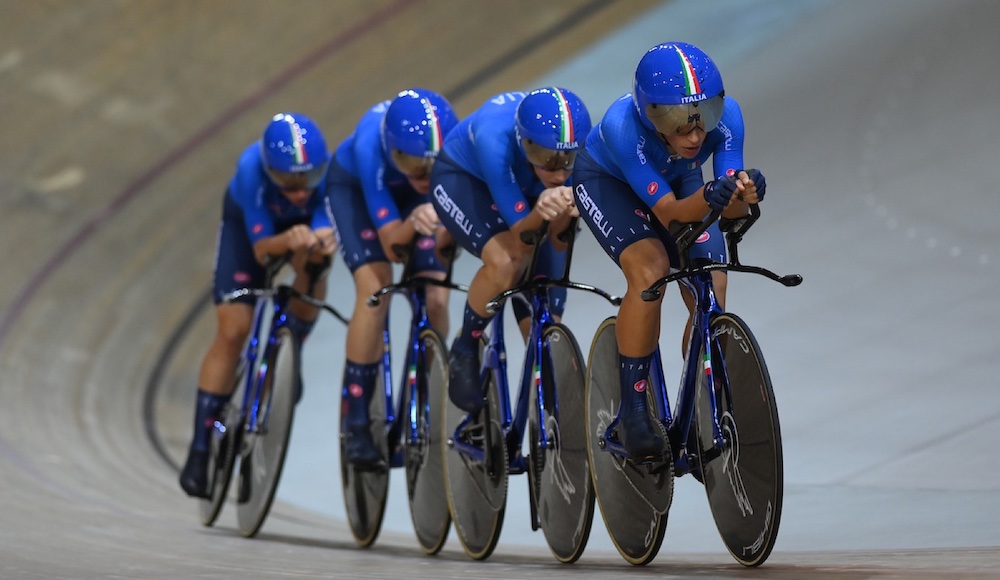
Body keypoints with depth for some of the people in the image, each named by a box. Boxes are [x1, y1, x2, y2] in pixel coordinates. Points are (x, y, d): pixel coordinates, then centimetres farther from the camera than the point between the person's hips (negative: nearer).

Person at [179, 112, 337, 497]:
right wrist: (288, 240, -60)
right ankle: (200, 449, -3)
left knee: (312, 273, -28)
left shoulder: (328, 170, -38)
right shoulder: (251, 167, -40)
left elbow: (325, 233, -40)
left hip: (306, 221, 2)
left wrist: (320, 246, -62)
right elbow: (261, 248, -39)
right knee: (232, 332, -10)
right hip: (248, 221, -2)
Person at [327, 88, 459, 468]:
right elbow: (392, 245, -39)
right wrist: (412, 224, -59)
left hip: (412, 192, 3)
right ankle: (355, 424, -15)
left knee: (436, 300, -13)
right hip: (354, 184, -2)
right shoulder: (370, 146, -41)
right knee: (375, 288, -23)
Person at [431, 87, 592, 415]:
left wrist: (565, 212, -48)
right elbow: (521, 238, -37)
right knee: (505, 262, -32)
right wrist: (540, 213, -58)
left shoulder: (579, 147, -32)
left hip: (526, 187, 4)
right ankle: (464, 351, -6)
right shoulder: (496, 139, -41)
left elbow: (559, 242, -27)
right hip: (462, 177, -4)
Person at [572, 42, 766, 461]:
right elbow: (668, 213, -38)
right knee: (650, 272, -29)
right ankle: (633, 411, -17)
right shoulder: (622, 124, -40)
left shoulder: (726, 114, -31)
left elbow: (731, 212, -29)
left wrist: (743, 195, -52)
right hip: (607, 180, -4)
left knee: (711, 296, -12)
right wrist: (707, 198, -57)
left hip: (680, 181, 4)